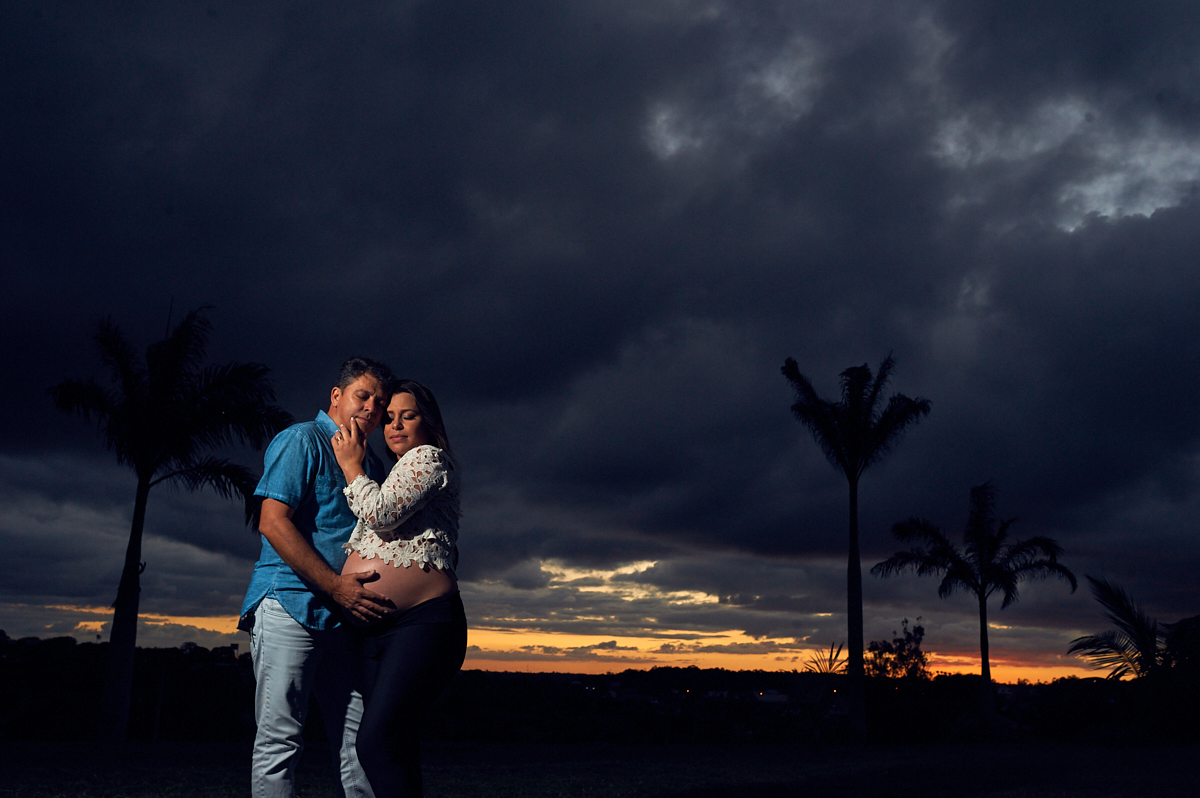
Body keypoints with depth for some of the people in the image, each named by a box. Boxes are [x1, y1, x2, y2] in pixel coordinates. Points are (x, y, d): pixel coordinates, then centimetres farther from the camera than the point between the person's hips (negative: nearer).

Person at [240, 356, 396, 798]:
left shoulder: (373, 463, 21)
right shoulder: (301, 440, -1)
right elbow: (273, 522, -12)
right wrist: (335, 586, -17)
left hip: (347, 615, 7)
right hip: (291, 607, -7)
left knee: (359, 745, 4)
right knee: (279, 741, -6)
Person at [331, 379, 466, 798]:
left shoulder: (428, 458, 2)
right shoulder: (392, 474, 29)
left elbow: (381, 514, -13)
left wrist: (351, 466, 0)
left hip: (423, 622, -9)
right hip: (375, 630, 9)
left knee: (377, 741, -22)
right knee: (397, 750, 5)